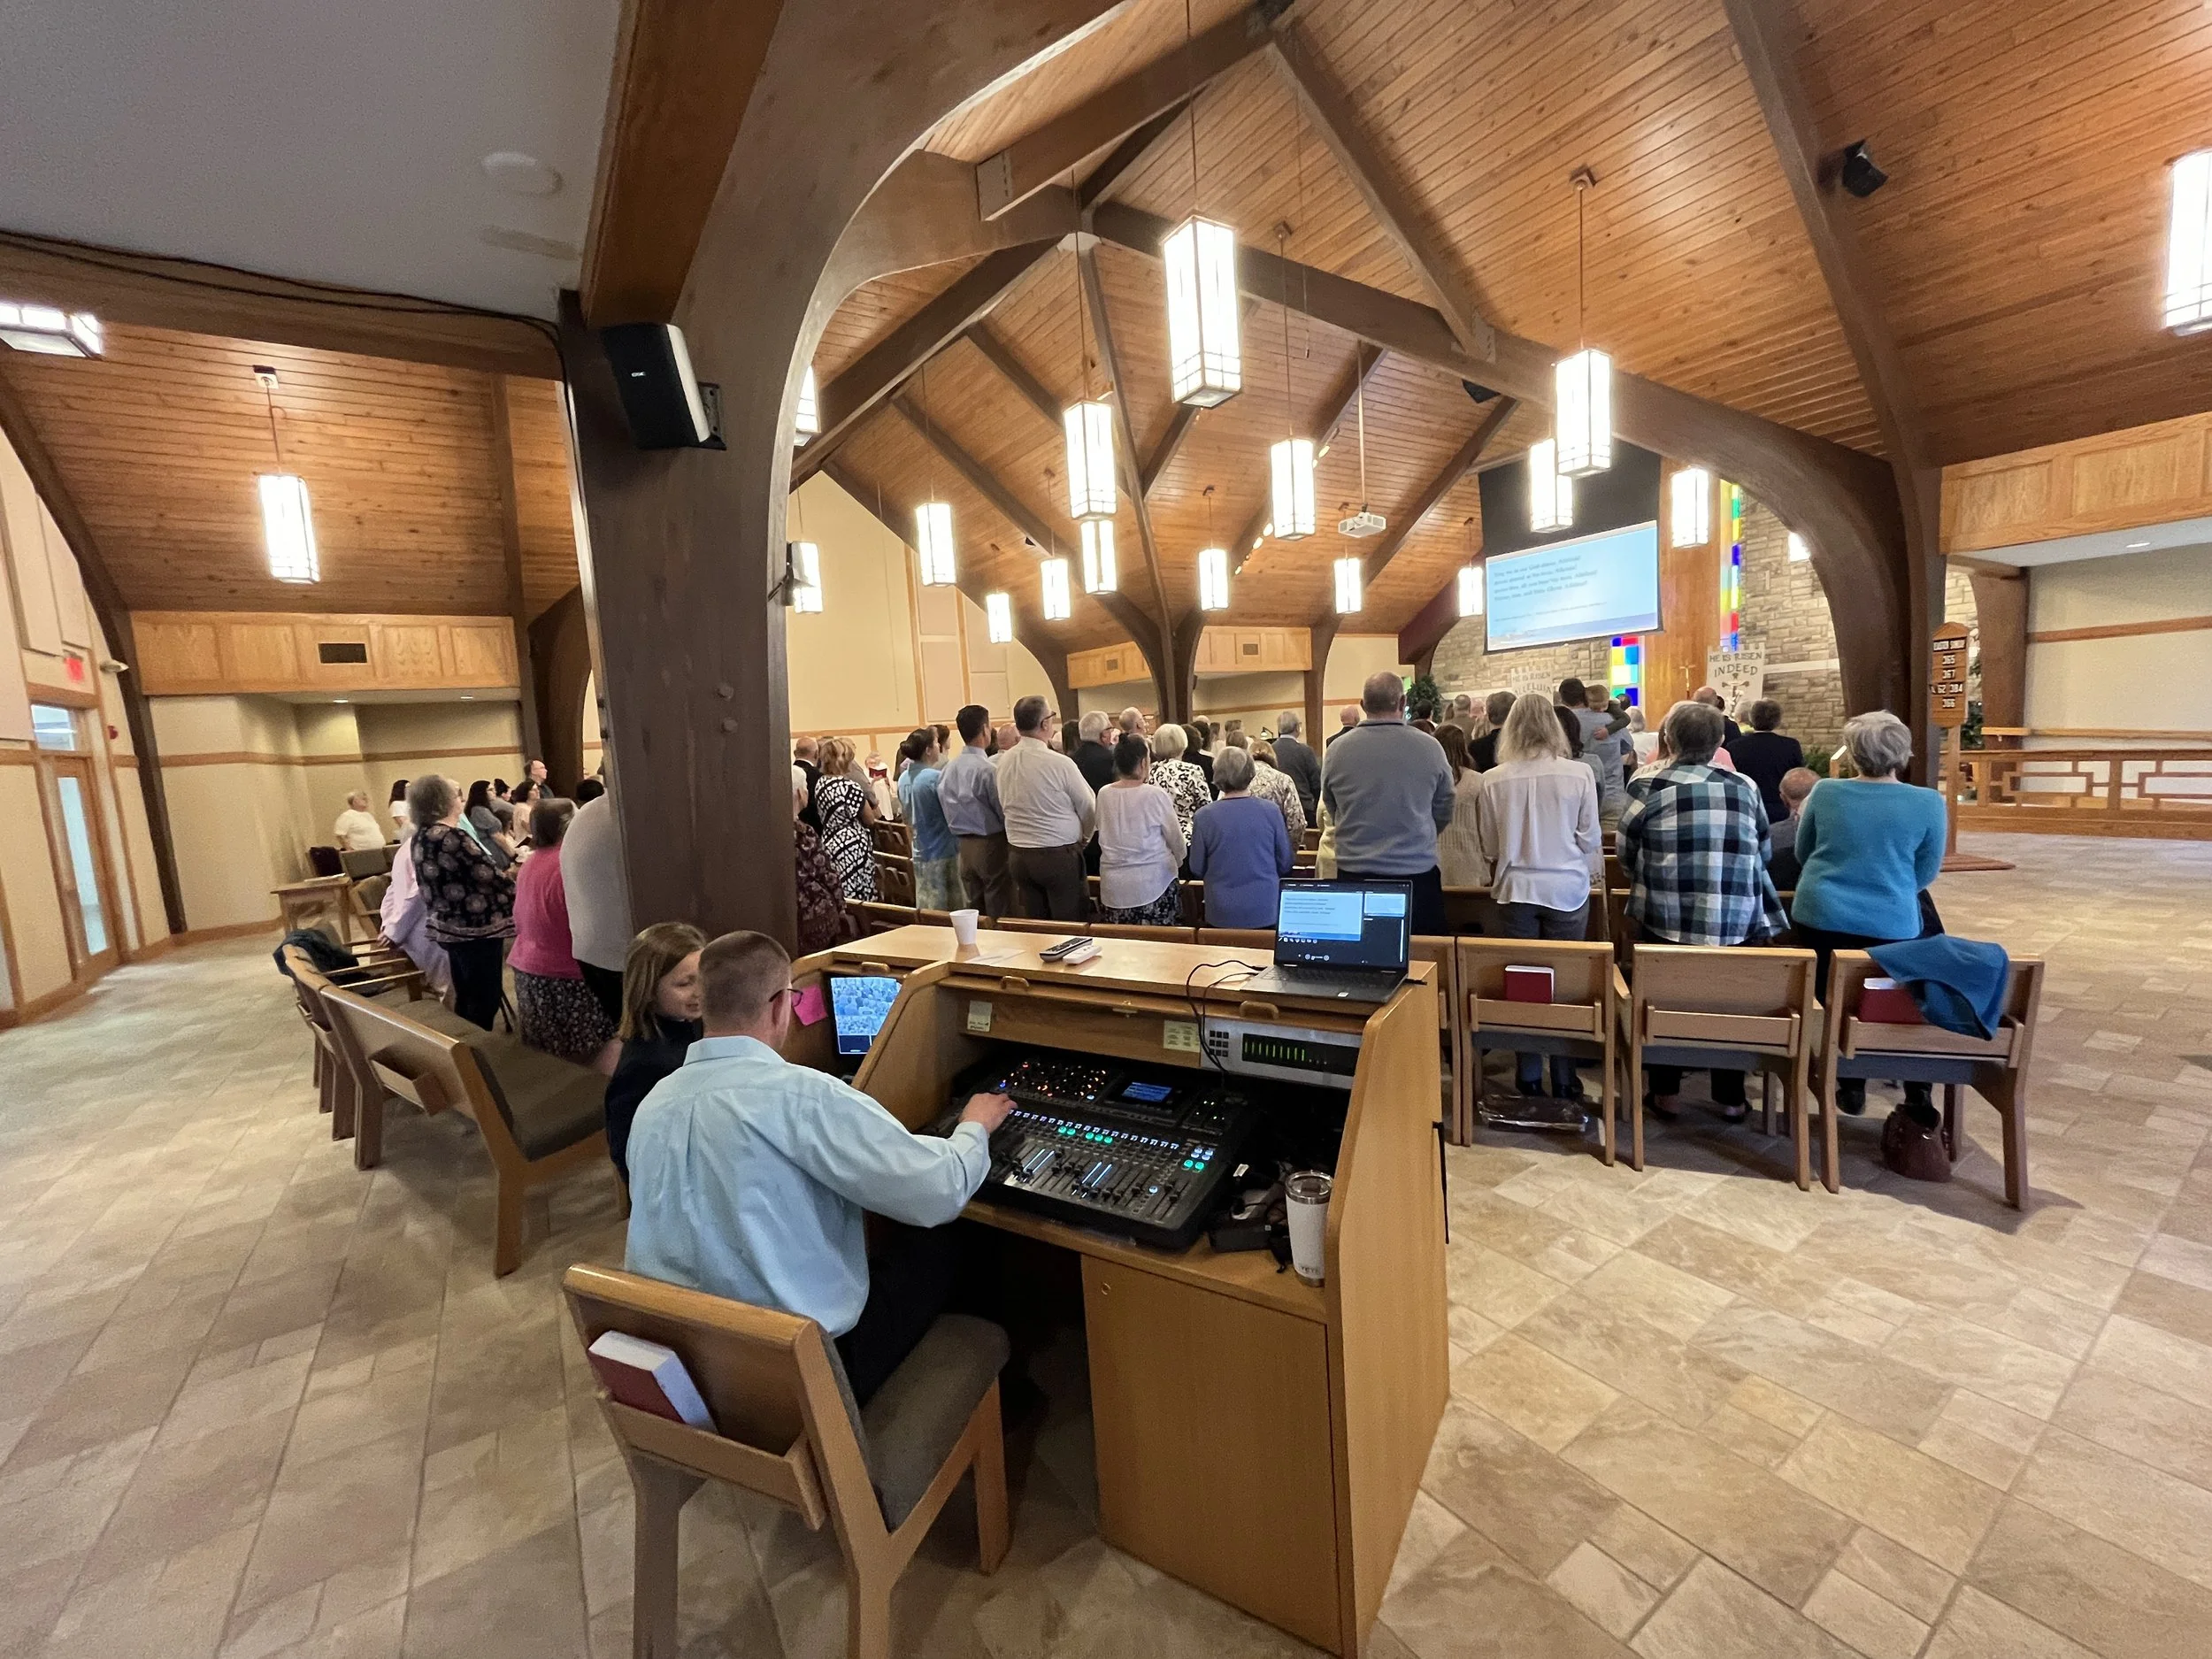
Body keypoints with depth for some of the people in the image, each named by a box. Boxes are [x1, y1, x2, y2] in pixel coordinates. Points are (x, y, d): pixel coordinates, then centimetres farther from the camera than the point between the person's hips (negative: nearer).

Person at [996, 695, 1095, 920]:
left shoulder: (1004, 761, -1)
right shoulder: (1059, 763, -15)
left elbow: (1004, 806, 9)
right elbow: (1089, 808, -5)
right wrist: (1083, 837, 14)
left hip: (1018, 856, 6)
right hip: (1059, 856, -6)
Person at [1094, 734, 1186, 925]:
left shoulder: (1104, 794, -1)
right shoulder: (1155, 795, -12)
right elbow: (1176, 840, -2)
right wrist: (1177, 863, 17)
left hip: (1114, 885, 4)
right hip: (1153, 883, -4)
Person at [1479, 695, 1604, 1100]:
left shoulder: (1493, 780, -8)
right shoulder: (1578, 774, -10)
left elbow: (1488, 846, 1)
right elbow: (1591, 838, -1)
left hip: (1516, 890, 0)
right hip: (1567, 889, 0)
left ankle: (1529, 1077, 19)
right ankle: (1564, 1080, 18)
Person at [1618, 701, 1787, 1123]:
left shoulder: (1648, 789, -6)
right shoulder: (1745, 788, 3)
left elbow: (1627, 858, 3)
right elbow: (1762, 855, 15)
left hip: (1667, 920, -2)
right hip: (1737, 923, 2)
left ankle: (1666, 1093, 21)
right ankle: (1731, 1097, 27)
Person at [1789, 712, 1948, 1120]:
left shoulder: (1825, 792, -6)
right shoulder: (1929, 803, -8)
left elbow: (1803, 855, 8)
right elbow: (1925, 873, 4)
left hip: (1820, 918, 0)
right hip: (1892, 926, 0)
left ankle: (1850, 1085, 26)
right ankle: (1916, 1096, 24)